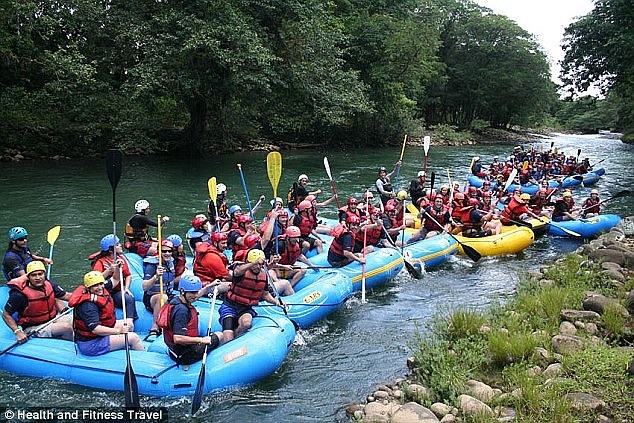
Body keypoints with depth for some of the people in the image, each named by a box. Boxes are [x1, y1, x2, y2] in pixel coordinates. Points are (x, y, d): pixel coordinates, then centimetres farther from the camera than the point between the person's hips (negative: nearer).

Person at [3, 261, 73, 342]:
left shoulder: (49, 284, -4)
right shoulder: (20, 294, -20)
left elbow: (66, 296, 7)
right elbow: (6, 315, -12)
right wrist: (18, 332, -21)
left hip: (53, 318, 6)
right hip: (33, 328, -6)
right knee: (67, 327, -26)